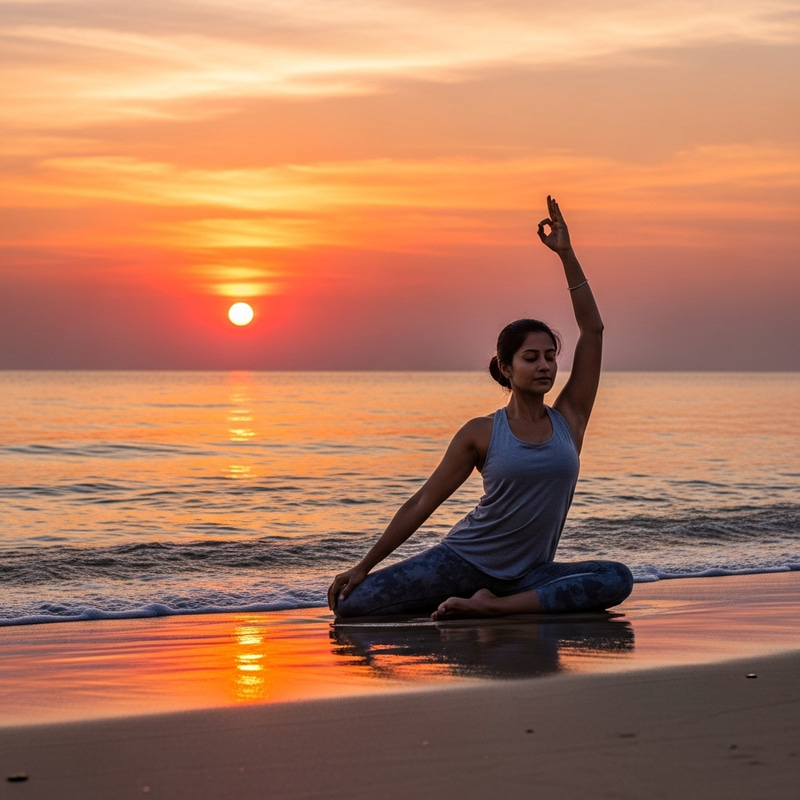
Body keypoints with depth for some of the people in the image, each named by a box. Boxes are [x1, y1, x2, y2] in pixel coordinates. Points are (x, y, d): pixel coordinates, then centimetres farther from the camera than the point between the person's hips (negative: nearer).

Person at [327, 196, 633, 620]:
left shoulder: (569, 419, 3)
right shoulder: (481, 433, -3)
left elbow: (592, 331, -1)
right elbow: (423, 502, -1)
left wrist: (566, 253, -5)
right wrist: (364, 566, -4)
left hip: (529, 571, 3)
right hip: (464, 559, -3)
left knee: (617, 579, -27)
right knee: (350, 604, -20)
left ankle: (495, 606, -24)